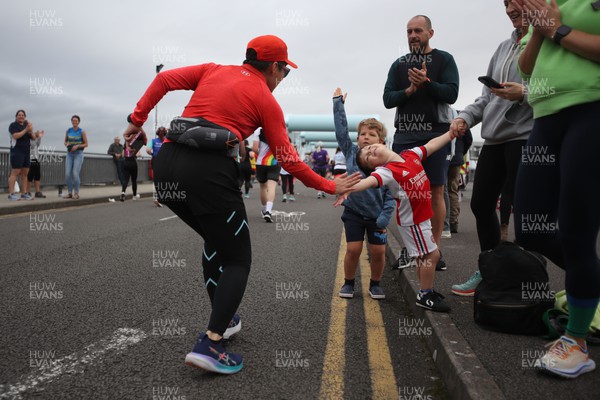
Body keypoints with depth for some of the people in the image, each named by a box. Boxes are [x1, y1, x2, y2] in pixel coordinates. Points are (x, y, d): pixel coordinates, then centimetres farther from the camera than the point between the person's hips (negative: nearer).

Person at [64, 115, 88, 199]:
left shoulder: (82, 132, -1)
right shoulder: (68, 130, 9)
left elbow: (86, 144, 0)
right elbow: (65, 141, 19)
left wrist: (77, 146, -15)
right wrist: (66, 144, -3)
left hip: (78, 154, -4)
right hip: (69, 154, 4)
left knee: (75, 174, -11)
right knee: (67, 174, -3)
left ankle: (76, 193, -2)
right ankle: (69, 193, 6)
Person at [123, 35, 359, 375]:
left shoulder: (214, 70, 21)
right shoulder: (266, 100, 9)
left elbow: (164, 79, 12)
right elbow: (289, 160, 7)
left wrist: (137, 119, 16)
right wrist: (329, 186, 17)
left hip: (167, 163, 6)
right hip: (208, 171, -6)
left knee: (215, 240, 26)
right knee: (238, 259, 6)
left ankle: (223, 318, 29)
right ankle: (210, 344, -7)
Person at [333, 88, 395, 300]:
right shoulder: (351, 153, -3)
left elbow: (391, 195, -7)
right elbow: (341, 130, -4)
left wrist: (384, 219, -13)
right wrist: (338, 103, -4)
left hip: (376, 215, 0)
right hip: (354, 212, 1)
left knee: (378, 251, 2)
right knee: (353, 250, -1)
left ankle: (375, 284, 25)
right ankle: (348, 283, 20)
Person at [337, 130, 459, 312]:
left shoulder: (411, 154, 2)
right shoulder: (387, 171, -22)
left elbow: (432, 145, 16)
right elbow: (370, 180, -42)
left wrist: (452, 132, 21)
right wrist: (350, 188, -61)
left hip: (421, 216, 7)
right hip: (412, 220, -7)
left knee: (424, 256, 17)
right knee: (432, 254, -3)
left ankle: (426, 290, 33)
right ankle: (425, 296, 11)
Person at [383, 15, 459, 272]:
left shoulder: (444, 60, 6)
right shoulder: (399, 64, 14)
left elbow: (451, 94, -5)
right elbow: (388, 99, 6)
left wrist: (426, 83, -19)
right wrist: (409, 90, -11)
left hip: (436, 133, -2)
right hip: (405, 135, 2)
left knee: (436, 192, -1)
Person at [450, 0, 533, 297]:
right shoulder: (504, 47, 21)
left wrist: (524, 93, -21)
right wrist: (465, 117, 5)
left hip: (526, 136, -8)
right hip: (494, 138, 8)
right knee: (481, 204, 9)